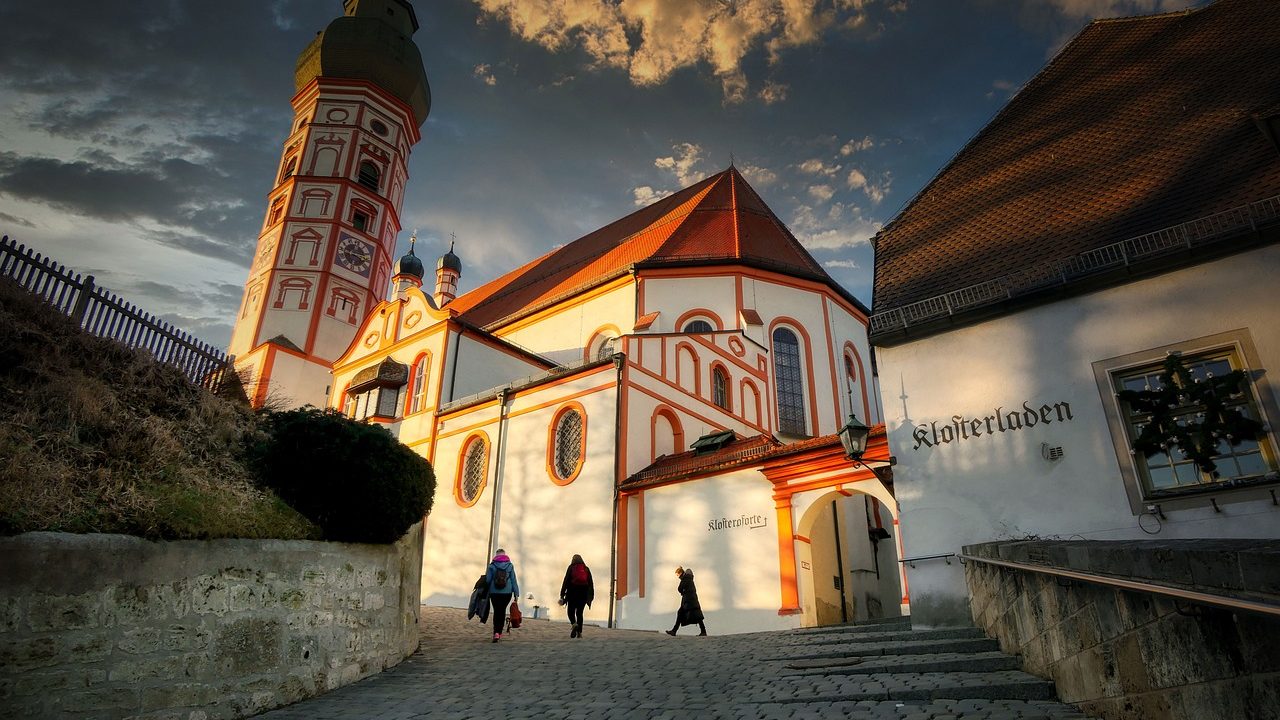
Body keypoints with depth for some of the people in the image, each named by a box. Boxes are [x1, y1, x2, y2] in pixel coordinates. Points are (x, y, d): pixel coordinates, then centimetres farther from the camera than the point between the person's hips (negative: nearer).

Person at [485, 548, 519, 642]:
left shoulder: (491, 565, -3)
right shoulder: (510, 565, 0)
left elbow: (487, 580, -2)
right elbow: (514, 580, 0)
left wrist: (487, 591, 15)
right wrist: (516, 593, 4)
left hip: (494, 593, -1)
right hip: (507, 592, 1)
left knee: (496, 612, 6)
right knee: (502, 611, 15)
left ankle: (496, 632, -10)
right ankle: (499, 632, 19)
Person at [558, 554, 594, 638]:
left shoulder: (571, 568, 5)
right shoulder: (586, 569, 13)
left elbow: (566, 581, -2)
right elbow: (591, 583, 9)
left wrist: (562, 595, -2)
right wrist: (591, 596, 10)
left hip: (573, 592, -3)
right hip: (583, 593, 3)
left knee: (571, 611, 5)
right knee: (579, 612, 11)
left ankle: (574, 624, -24)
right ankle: (579, 632, 1)